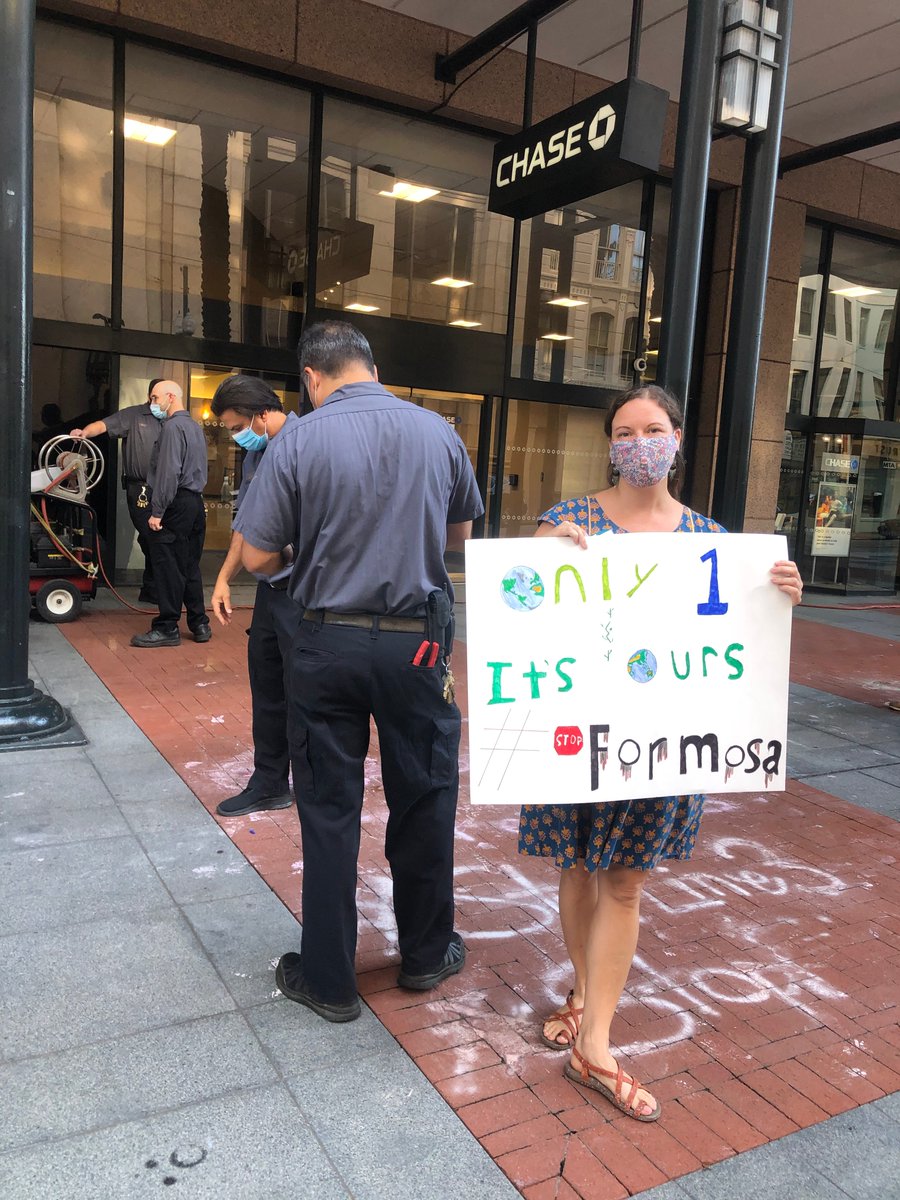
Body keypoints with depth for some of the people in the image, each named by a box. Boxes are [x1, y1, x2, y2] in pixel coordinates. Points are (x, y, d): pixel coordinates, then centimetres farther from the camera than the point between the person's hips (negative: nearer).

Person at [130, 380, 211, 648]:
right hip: (196, 502, 9)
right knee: (190, 566, 13)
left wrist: (157, 512, -19)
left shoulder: (173, 427, -12)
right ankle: (199, 624, 17)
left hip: (175, 505, -9)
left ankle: (167, 628, 1)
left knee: (168, 567, -4)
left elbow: (168, 473, -20)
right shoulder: (195, 426, 17)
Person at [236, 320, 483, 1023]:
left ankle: (328, 980, 23)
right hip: (416, 641, 2)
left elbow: (258, 557, -8)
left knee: (329, 811, 10)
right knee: (424, 800, 16)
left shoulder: (300, 440, -8)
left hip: (329, 642, -1)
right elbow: (460, 534, 12)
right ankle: (427, 954, 33)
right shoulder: (438, 432, 0)